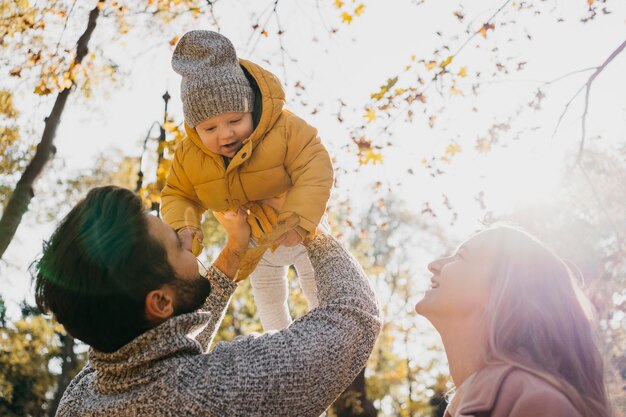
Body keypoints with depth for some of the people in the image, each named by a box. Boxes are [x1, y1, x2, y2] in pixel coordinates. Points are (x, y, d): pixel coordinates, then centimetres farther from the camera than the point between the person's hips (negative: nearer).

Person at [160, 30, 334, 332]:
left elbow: (315, 173, -37)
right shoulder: (189, 156, -22)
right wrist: (182, 227, -32)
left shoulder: (285, 129, -35)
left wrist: (297, 222, -48)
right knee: (267, 296, 27)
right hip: (252, 242, 4)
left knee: (320, 291, 17)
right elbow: (178, 195, -11)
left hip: (301, 228, -3)